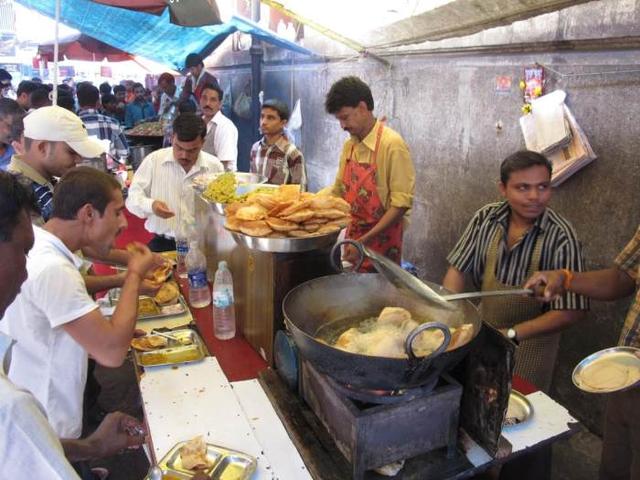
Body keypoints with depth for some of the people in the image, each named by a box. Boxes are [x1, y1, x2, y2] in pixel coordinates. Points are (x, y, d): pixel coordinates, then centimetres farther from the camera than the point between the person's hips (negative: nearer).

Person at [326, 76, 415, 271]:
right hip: (353, 239, 6)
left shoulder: (391, 144, -16)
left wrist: (365, 241, -23)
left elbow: (401, 204, -19)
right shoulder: (349, 146, 6)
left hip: (381, 243, -6)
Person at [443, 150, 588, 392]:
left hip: (530, 340, -3)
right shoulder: (486, 218, -12)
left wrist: (510, 334, -22)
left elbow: (572, 311, -21)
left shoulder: (561, 237, -22)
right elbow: (457, 270, -5)